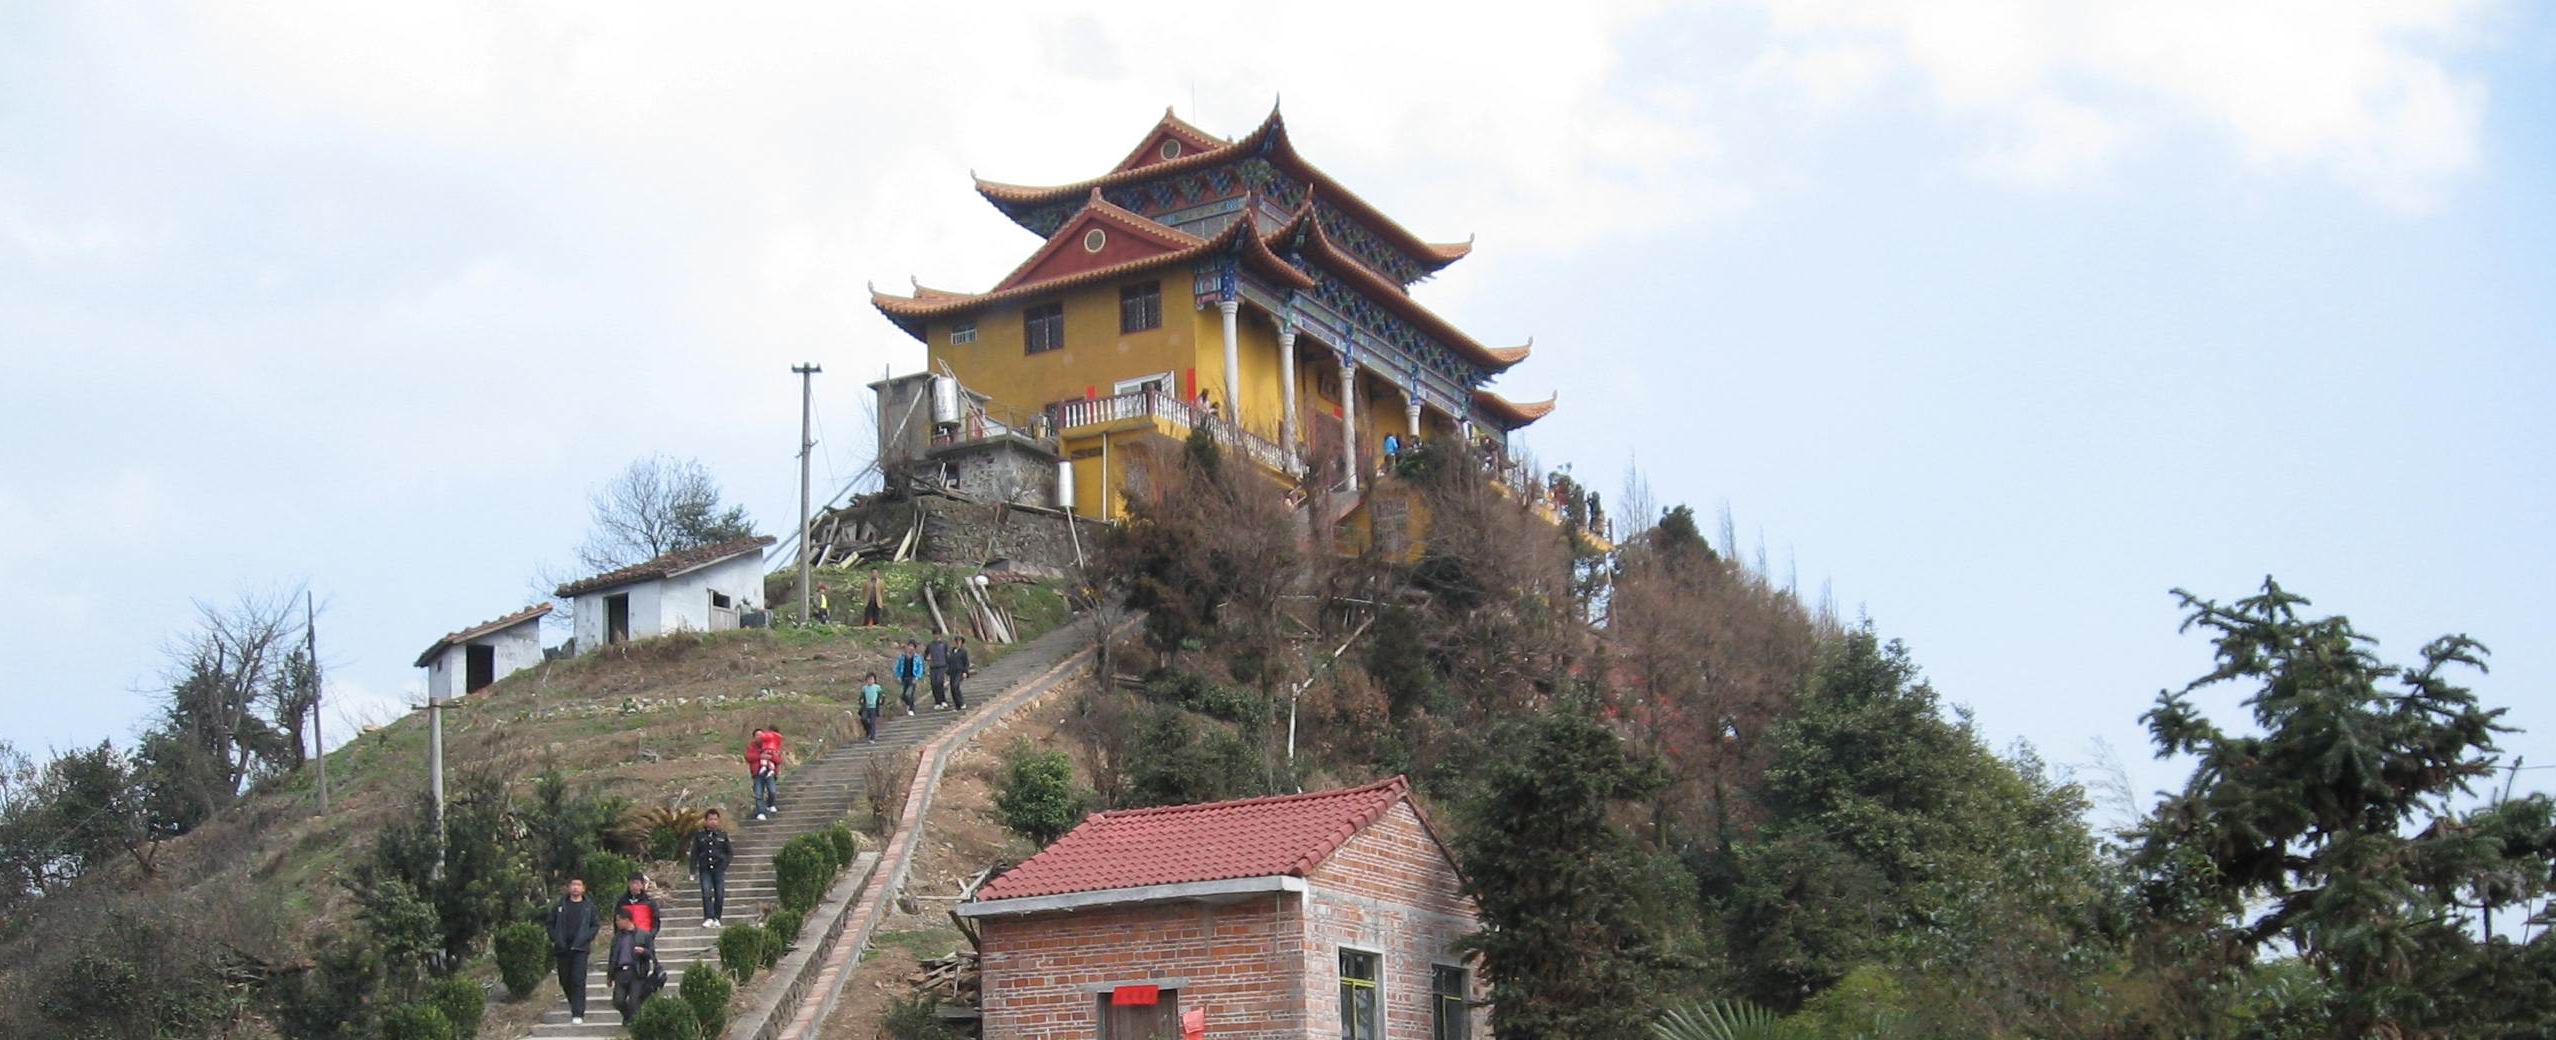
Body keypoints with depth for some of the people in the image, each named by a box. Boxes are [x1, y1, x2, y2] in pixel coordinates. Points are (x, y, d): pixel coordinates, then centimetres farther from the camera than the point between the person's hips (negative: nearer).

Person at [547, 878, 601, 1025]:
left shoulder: (589, 906, 5)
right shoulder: (559, 905, 9)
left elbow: (596, 924, 5)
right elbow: (551, 923, 12)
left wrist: (587, 938, -8)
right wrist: (554, 939, 0)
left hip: (580, 948, -3)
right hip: (562, 948, 3)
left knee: (578, 980, -11)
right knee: (565, 980, 9)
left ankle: (578, 1014, -12)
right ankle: (574, 1005, 32)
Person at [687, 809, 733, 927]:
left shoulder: (723, 834, 4)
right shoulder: (699, 835, 2)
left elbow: (730, 852, 11)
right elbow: (694, 854, 6)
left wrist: (724, 864, -1)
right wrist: (693, 871, 3)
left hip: (719, 869, 1)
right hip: (705, 869, -1)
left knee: (720, 894, -1)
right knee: (706, 894, -11)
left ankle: (716, 918, 9)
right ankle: (708, 918, -9)